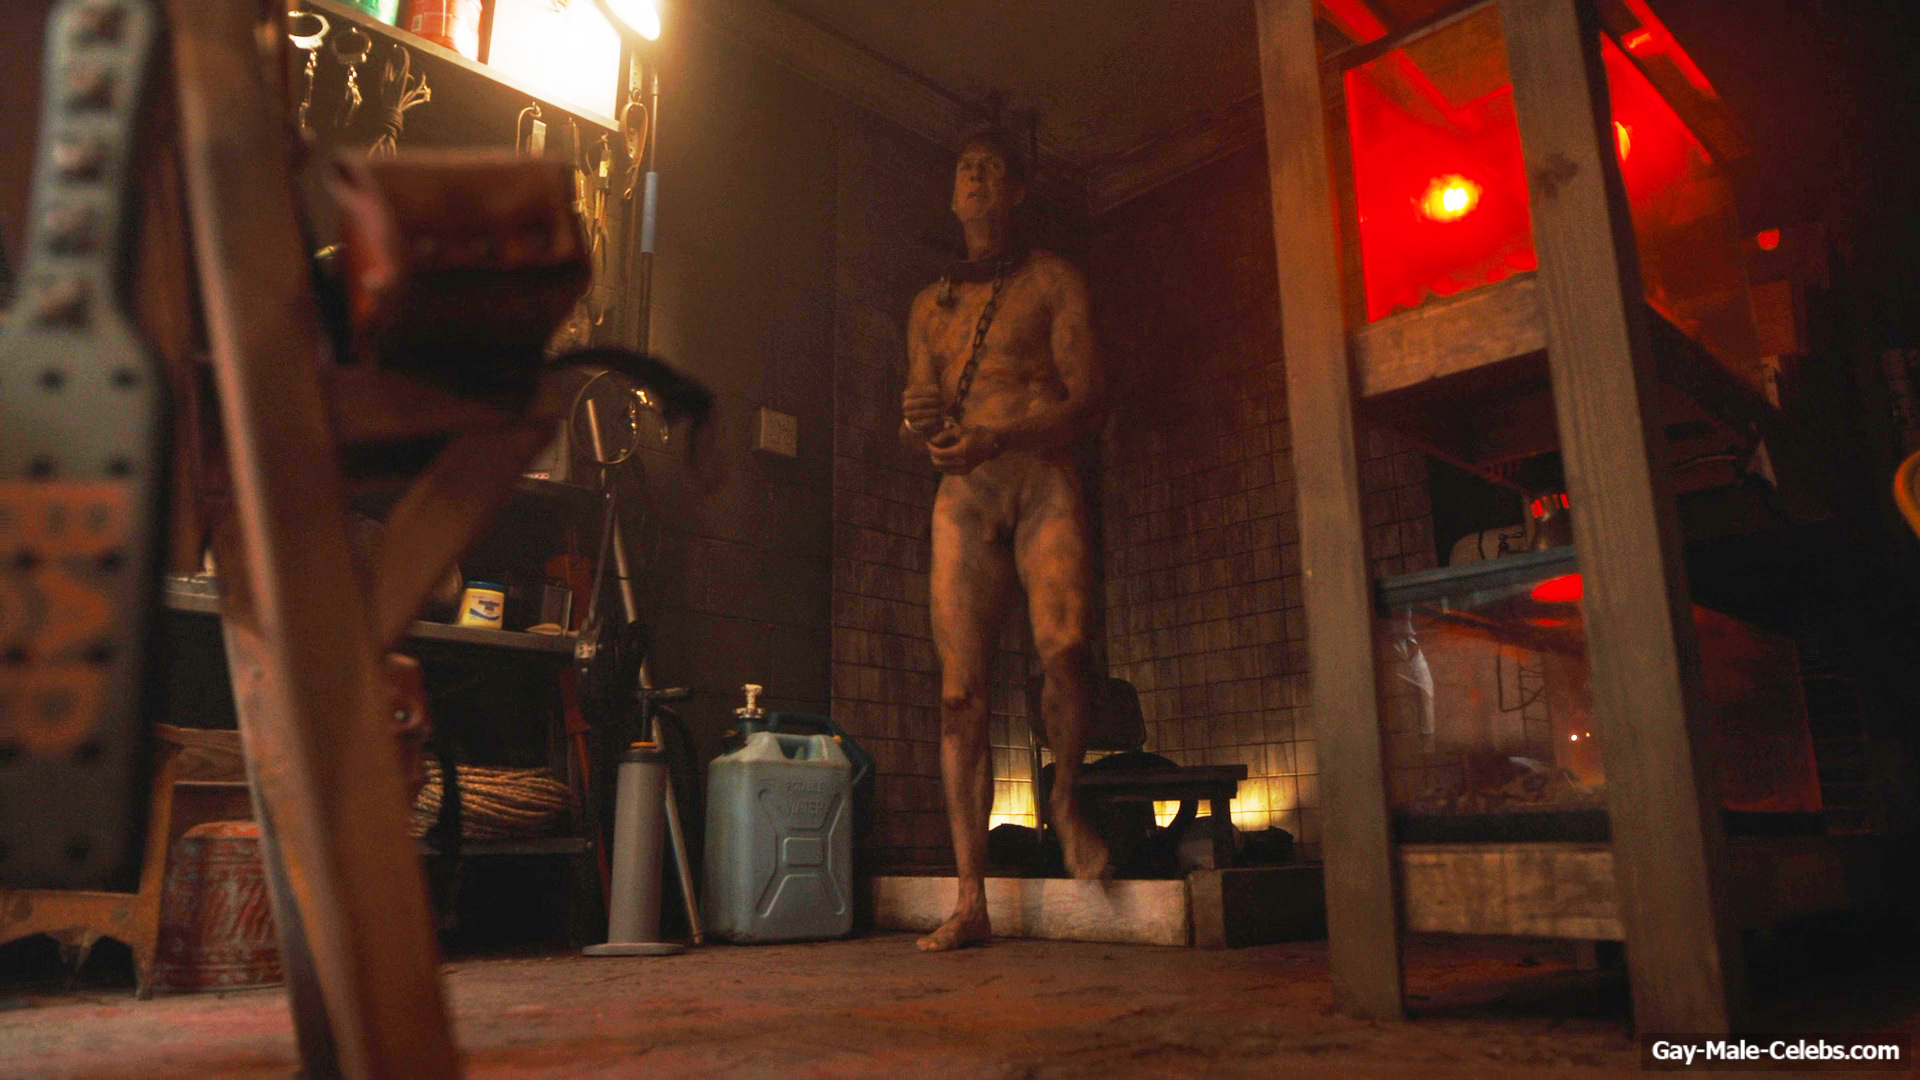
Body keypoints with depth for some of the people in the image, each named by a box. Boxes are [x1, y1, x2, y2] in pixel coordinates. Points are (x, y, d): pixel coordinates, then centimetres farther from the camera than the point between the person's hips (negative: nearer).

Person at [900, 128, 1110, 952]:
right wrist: (918, 426, -3)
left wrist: (997, 438, -14)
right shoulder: (931, 304, 24)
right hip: (961, 495, 3)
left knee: (1064, 647, -27)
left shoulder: (1052, 280, 14)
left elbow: (1089, 399, 2)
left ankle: (1064, 800, 2)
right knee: (961, 691, -7)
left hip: (1042, 480, -2)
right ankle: (971, 900, -3)